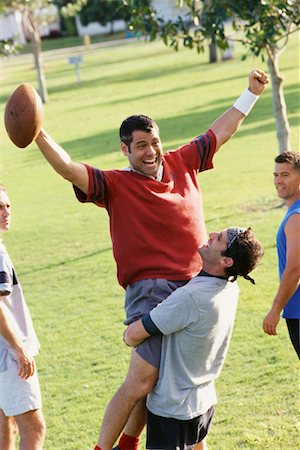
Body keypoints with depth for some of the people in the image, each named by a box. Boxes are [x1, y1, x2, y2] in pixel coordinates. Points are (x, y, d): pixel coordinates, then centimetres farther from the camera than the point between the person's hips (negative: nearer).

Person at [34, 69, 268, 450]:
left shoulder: (182, 164, 11)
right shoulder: (116, 185, -3)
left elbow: (220, 131, 24)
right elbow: (70, 170, -17)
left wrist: (251, 94, 31)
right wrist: (39, 137, -33)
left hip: (197, 287, 6)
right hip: (152, 289, -6)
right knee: (140, 381, -14)